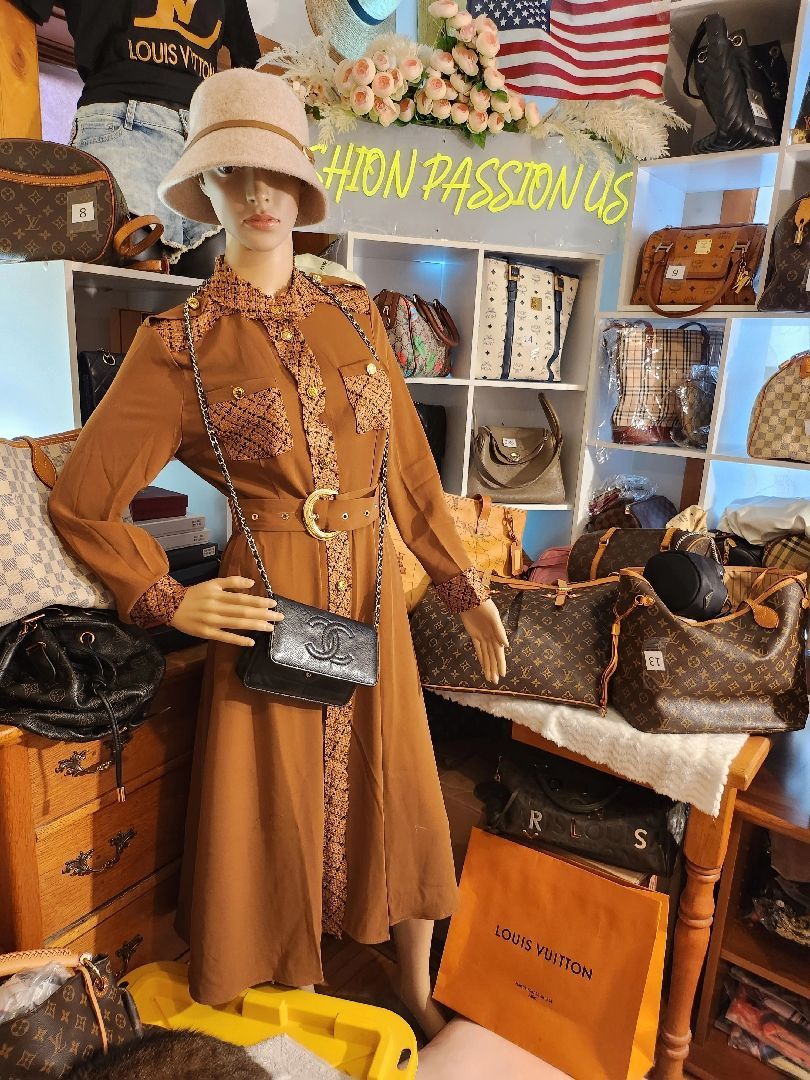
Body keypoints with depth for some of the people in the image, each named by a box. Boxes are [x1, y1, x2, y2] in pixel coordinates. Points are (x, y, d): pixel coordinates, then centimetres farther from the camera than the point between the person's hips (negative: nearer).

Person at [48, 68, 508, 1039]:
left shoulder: (353, 313, 5)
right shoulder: (178, 345, -6)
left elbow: (409, 464, 7)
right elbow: (80, 504, -1)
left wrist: (464, 590, 8)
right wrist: (171, 603, -7)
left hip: (373, 595, 4)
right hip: (270, 605, -3)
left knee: (397, 800, 15)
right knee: (283, 814, 12)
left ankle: (418, 994, 44)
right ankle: (303, 1017, 44)